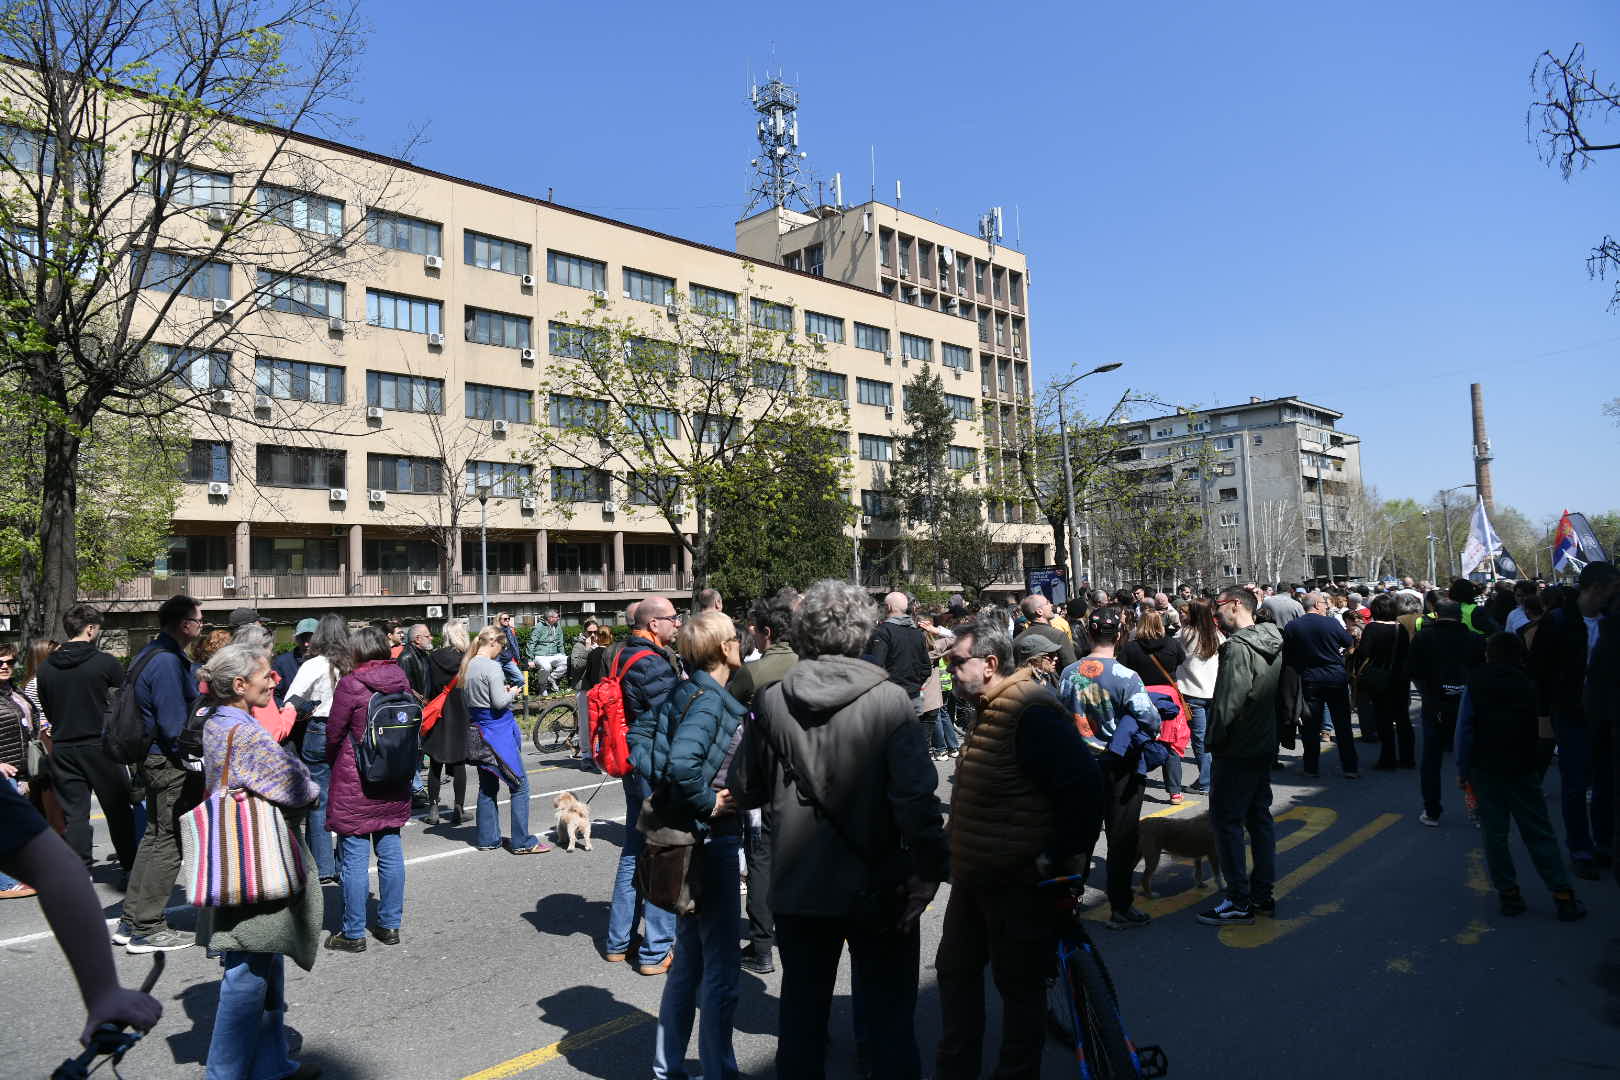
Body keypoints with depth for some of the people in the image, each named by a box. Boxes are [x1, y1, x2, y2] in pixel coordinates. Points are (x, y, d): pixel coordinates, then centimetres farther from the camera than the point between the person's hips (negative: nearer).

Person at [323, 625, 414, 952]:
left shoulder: (350, 685, -13)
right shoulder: (402, 682, 2)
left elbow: (334, 734, -6)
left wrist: (332, 762, 14)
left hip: (355, 785, -5)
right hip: (394, 784, 6)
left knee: (354, 857, 2)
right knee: (391, 851, 12)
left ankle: (354, 933, 10)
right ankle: (390, 925, 21)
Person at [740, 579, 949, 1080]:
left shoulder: (770, 702, -5)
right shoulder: (889, 700, -15)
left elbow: (753, 789, 5)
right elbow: (916, 796, -20)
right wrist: (931, 866, -11)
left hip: (798, 888, 3)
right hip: (877, 888, -3)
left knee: (801, 1011, 19)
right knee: (888, 1018, 12)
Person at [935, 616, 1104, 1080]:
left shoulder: (1032, 713, -23)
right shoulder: (990, 708, 9)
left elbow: (1083, 786, -29)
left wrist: (1062, 856, -22)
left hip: (1020, 881, -10)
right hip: (974, 875, 10)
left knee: (1020, 985, 8)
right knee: (956, 970, 20)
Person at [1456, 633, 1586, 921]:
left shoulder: (1475, 682, -4)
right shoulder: (1527, 683, 2)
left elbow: (1464, 728, -6)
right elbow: (1536, 729, 8)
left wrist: (1463, 769, -1)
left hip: (1485, 768, -1)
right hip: (1522, 768, 1)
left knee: (1494, 834, 5)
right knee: (1539, 833, 7)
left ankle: (1508, 893, 7)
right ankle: (1563, 895, 7)